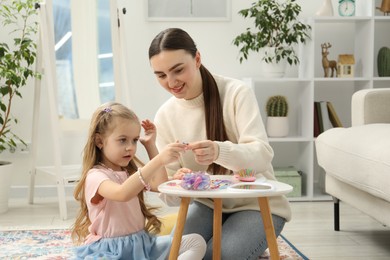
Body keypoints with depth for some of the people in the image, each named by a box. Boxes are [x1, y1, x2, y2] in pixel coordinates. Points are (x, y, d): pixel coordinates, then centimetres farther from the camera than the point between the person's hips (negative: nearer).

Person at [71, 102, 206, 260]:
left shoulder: (132, 171, 16)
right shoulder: (95, 176, -13)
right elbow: (122, 193, -34)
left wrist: (151, 145, 8)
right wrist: (159, 160, -42)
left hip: (142, 243, 8)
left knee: (196, 241, -10)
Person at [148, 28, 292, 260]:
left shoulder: (237, 93, -15)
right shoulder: (165, 116, -4)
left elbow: (263, 154, -26)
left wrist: (219, 152, -46)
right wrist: (178, 183, -29)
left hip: (257, 205, -4)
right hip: (208, 206, 4)